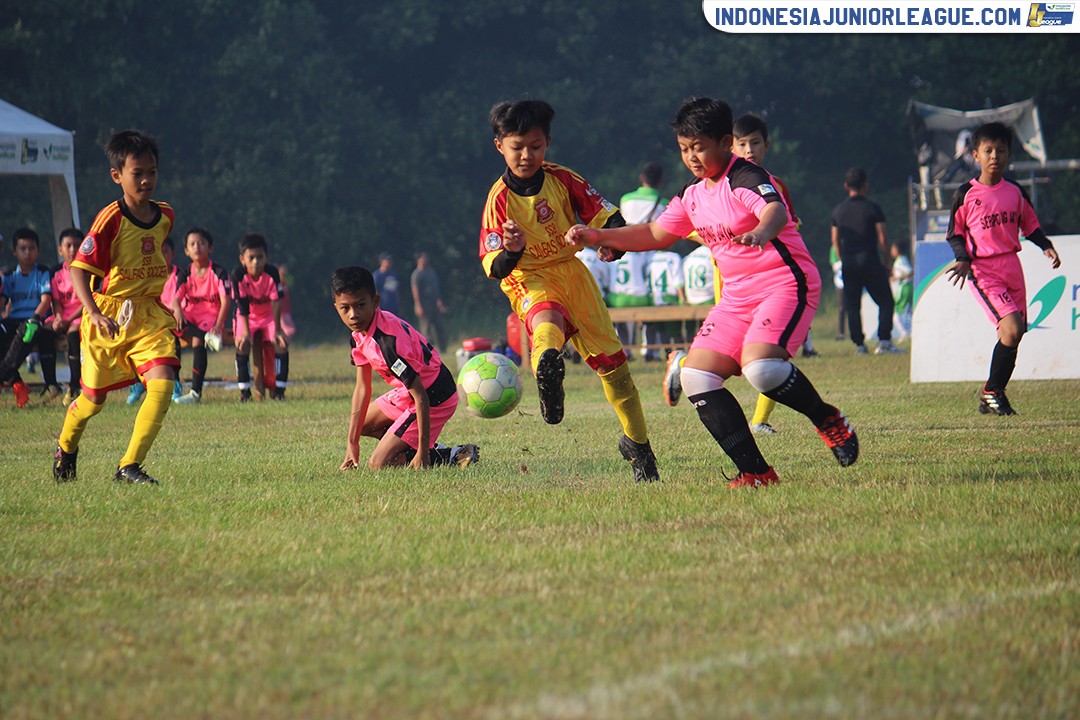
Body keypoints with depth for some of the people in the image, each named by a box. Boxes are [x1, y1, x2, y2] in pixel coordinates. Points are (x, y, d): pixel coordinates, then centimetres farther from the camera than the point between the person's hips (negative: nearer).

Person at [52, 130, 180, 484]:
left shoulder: (164, 216, 3)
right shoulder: (111, 219, -16)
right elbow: (79, 269, -19)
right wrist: (95, 313, -32)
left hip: (150, 315, 4)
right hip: (109, 317, -4)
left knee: (163, 385, -18)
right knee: (94, 397, 9)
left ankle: (129, 466, -12)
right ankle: (66, 448, 41)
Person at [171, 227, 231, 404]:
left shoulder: (218, 273, -7)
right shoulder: (185, 274, 3)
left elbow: (225, 301, -14)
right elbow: (177, 298, -9)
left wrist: (218, 325, -28)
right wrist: (177, 310, -35)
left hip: (211, 315, -4)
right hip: (190, 315, 4)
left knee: (197, 342, -31)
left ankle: (196, 392, -26)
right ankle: (207, 336, -38)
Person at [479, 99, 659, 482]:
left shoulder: (563, 179, -6)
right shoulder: (499, 199, -13)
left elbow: (606, 216, 0)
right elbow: (495, 269, -15)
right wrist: (511, 251, -37)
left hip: (571, 271, 3)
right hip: (528, 279, -3)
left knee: (609, 356, 4)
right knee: (546, 321, -39)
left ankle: (637, 443, 18)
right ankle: (548, 365, -70)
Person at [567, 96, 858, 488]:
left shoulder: (745, 178, -15)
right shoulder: (694, 194, 11)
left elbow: (774, 209, -36)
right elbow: (656, 234, 24)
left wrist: (762, 231, -59)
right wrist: (598, 236, 14)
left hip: (785, 284, -9)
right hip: (737, 294, 9)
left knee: (759, 365, -32)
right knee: (696, 378, -5)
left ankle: (827, 419, -4)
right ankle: (755, 472, -4)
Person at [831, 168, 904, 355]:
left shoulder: (838, 211, 8)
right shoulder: (872, 208, -4)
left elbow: (835, 240, 11)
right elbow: (882, 238, -6)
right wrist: (887, 262, 4)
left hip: (848, 264, 3)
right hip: (870, 261, -3)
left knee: (852, 305, 8)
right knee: (885, 301, 5)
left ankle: (859, 344, 4)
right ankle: (884, 342, -5)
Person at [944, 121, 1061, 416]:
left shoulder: (1016, 192, 9)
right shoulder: (966, 194, -3)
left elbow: (1030, 225, 18)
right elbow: (955, 233, 4)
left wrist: (1046, 246, 1)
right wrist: (963, 259, -12)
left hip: (1012, 267, 5)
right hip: (983, 270, -5)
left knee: (1012, 334, 4)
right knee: (1012, 329, -19)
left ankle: (992, 397, 18)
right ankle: (992, 391, -2)